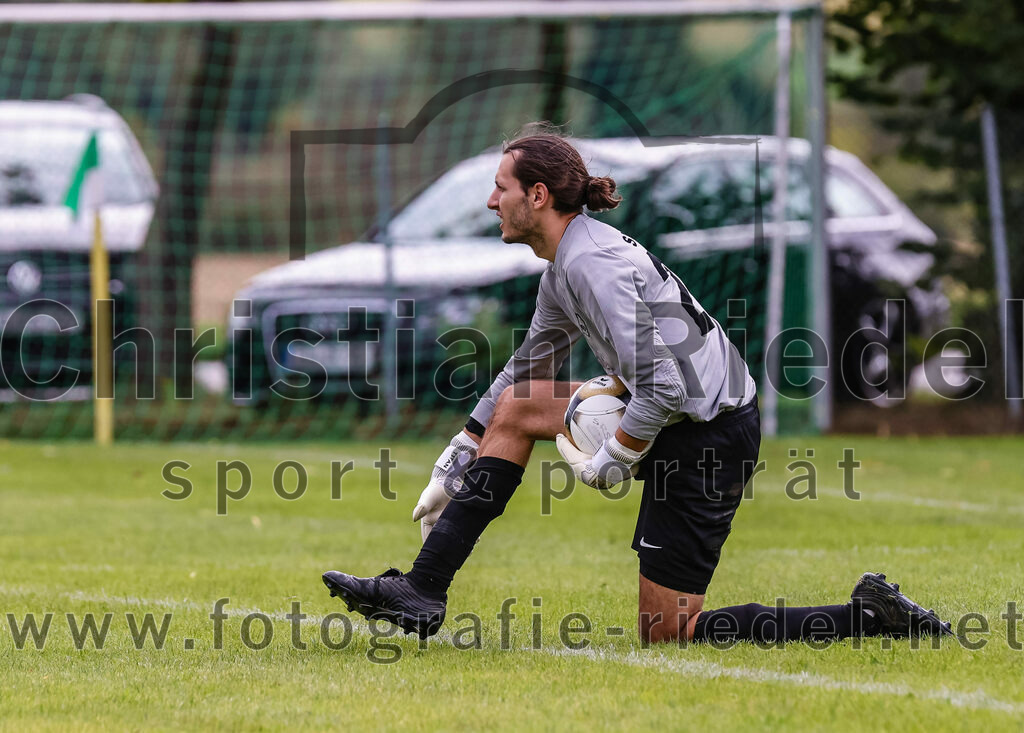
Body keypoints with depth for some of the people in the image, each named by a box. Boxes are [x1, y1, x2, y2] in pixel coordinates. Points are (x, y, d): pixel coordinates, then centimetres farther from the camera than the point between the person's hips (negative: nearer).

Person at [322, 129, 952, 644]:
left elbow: (661, 389, -28)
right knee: (516, 407, 9)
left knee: (665, 632, -4)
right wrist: (456, 462, 24)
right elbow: (528, 367, 24)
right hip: (676, 420, 10)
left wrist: (610, 465, -15)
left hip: (708, 440, -10)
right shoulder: (565, 266, 10)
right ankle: (422, 592, 7)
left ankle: (870, 617, -5)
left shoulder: (594, 265, -22)